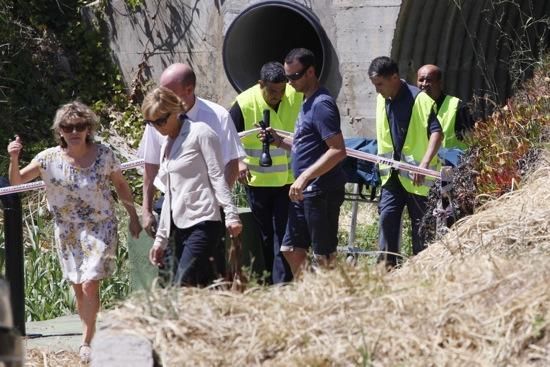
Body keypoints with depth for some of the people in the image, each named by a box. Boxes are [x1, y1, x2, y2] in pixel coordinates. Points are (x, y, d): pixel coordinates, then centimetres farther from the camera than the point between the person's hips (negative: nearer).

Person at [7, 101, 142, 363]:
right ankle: (90, 336, 22)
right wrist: (13, 159, -25)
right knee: (78, 288, 9)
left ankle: (87, 341, -2)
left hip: (100, 228, -3)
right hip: (67, 231, 3)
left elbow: (121, 185, 5)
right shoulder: (49, 158, -8)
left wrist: (133, 217, 11)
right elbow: (16, 181, -5)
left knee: (90, 284, -13)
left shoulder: (104, 155, -10)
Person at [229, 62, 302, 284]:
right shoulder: (245, 103, -14)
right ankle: (267, 284, 23)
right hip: (257, 180, 0)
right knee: (264, 235, 11)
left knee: (284, 234, -6)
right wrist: (237, 162, -21)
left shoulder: (297, 96, -8)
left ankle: (282, 284, -8)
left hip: (288, 179, 0)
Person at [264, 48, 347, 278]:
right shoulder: (307, 103, 16)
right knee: (292, 249, 13)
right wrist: (280, 143, 9)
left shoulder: (322, 104, -15)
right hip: (305, 192, 10)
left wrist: (304, 177, -26)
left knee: (324, 255, -4)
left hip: (321, 192, -10)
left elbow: (338, 151, -22)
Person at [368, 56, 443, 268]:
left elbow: (436, 132, -21)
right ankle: (386, 265, -4)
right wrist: (382, 158, 19)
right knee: (387, 216, -5)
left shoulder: (419, 99, -15)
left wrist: (425, 162, -33)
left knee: (420, 223, 1)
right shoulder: (382, 100, 8)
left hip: (416, 175, -6)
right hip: (392, 173, 6)